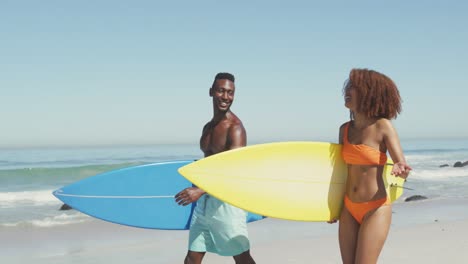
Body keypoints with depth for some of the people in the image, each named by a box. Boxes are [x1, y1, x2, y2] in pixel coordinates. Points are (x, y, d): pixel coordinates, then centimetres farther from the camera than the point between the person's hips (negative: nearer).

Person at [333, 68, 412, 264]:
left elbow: (403, 168, -14)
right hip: (349, 209, 6)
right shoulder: (345, 129, 4)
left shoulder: (382, 126, -13)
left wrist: (400, 169, -38)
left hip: (375, 210, -6)